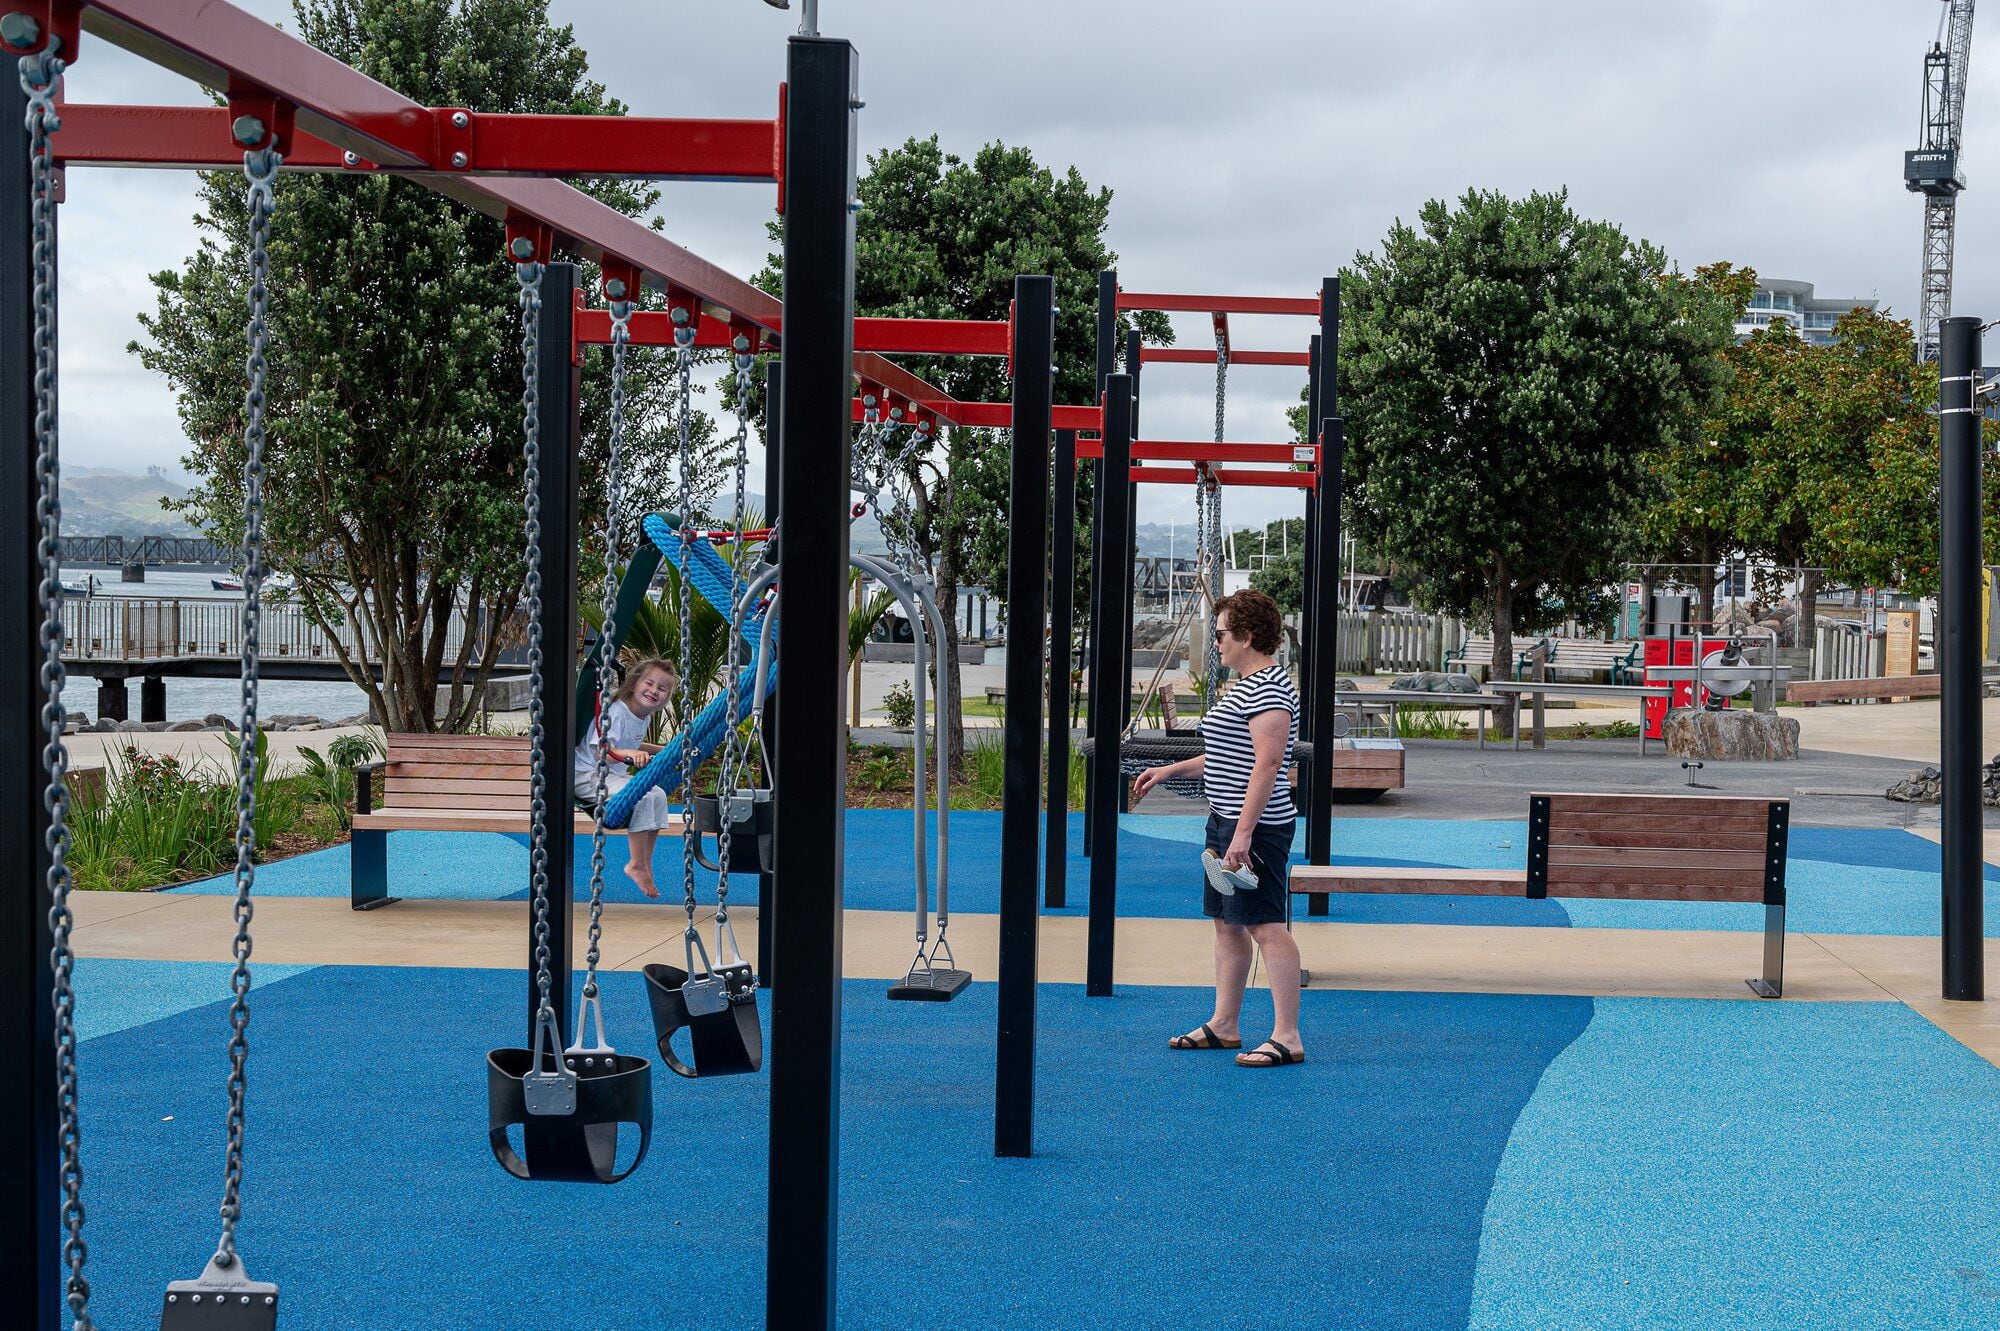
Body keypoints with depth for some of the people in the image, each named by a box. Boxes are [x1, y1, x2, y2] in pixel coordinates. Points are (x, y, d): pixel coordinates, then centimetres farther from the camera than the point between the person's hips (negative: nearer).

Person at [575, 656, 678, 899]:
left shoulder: (645, 718, 7)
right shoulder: (616, 712, -22)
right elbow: (602, 752, -34)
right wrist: (629, 754, -50)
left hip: (615, 774, 9)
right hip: (587, 774, -9)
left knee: (658, 795, -1)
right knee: (641, 797, -27)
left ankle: (646, 864, 3)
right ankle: (636, 865, -20)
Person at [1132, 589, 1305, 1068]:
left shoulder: (1269, 688, -16)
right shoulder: (1244, 685, 18)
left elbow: (1267, 762, -24)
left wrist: (1244, 831, -28)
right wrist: (1170, 771, 27)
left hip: (1256, 826, -11)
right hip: (1227, 821, 11)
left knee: (1265, 925, -11)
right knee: (1227, 923, 15)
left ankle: (1287, 1037, -11)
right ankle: (1223, 1025, 23)